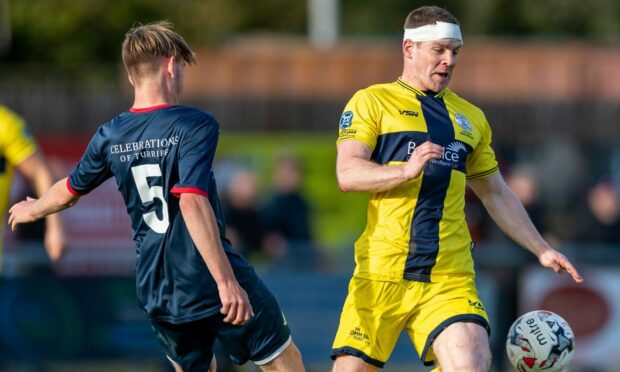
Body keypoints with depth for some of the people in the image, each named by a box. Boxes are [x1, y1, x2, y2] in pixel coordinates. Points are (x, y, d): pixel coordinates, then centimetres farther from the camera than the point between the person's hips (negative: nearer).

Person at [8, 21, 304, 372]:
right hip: (210, 280, -6)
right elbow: (192, 202, -26)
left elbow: (68, 192, 20)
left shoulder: (110, 136, 5)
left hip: (156, 291, 6)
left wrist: (31, 210, 43)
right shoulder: (195, 125, -13)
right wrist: (226, 281, -30)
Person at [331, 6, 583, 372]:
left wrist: (541, 249, 22)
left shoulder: (470, 118, 20)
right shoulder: (372, 102, 6)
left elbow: (496, 194, 27)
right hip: (381, 275, -3)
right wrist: (407, 170, -22)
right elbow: (347, 173, -7)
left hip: (451, 280, 3)